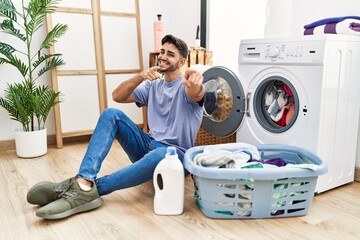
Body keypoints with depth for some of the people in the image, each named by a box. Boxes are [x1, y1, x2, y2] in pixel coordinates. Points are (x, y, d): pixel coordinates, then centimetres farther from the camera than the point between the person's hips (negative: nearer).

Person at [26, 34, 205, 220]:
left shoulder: (186, 85, -4)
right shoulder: (153, 85, 14)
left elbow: (196, 95, -31)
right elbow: (117, 96, 1)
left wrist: (195, 85, -57)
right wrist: (140, 76, -17)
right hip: (148, 145, 5)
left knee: (160, 156, -42)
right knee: (111, 114, -17)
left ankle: (92, 189, -36)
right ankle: (84, 182, -34)